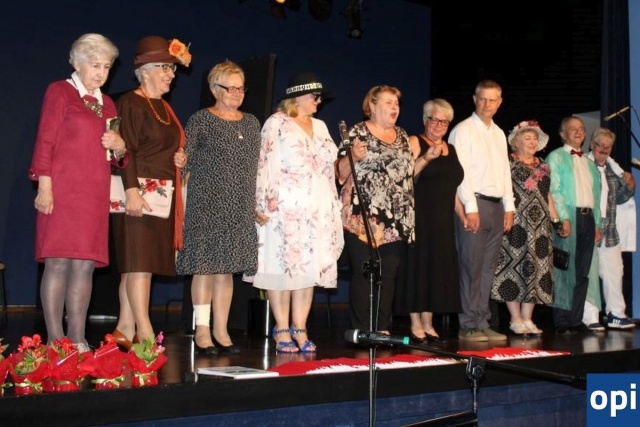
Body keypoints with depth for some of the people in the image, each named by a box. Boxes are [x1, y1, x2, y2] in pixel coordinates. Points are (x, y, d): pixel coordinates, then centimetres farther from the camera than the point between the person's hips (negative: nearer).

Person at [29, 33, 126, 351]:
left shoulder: (107, 104, 20)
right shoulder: (60, 92, 3)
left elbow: (116, 157, 25)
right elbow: (45, 141, -4)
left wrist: (120, 147, 1)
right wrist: (44, 186, -13)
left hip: (95, 193, 6)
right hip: (63, 190, -6)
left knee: (85, 264, 1)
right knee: (58, 262, -8)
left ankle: (77, 340, 4)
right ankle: (55, 342, -6)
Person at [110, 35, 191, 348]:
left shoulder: (164, 108, 19)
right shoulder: (131, 104, -7)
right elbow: (126, 151, -16)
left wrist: (179, 159, 8)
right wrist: (132, 191, -25)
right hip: (140, 191, -9)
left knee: (139, 263, 8)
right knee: (139, 261, -10)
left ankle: (125, 329, 11)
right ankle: (144, 334, -11)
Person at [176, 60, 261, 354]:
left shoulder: (251, 123, 15)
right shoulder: (201, 121, -2)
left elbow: (255, 164, 18)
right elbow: (184, 162, -4)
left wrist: (257, 203, 14)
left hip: (240, 208, 5)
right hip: (207, 205, -5)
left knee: (227, 267, 7)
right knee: (205, 265, -4)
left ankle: (221, 330, 13)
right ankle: (201, 330, 3)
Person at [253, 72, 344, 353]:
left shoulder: (320, 126, 20)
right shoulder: (277, 123, 2)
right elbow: (266, 164, -5)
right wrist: (266, 201, -13)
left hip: (318, 208, 6)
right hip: (285, 207, -6)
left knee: (310, 266, 2)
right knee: (283, 265, -5)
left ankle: (300, 329, 6)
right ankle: (282, 330, 0)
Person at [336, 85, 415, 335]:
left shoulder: (402, 136, 17)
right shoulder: (358, 133, -2)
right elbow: (341, 172, -8)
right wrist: (353, 156, -23)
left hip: (397, 220, 6)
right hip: (364, 218, -6)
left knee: (389, 275, 7)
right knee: (364, 273, -5)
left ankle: (383, 328, 14)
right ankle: (362, 330, 1)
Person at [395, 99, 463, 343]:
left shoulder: (450, 149, 17)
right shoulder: (415, 143, -3)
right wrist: (426, 158, -25)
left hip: (443, 219, 7)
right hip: (420, 217, -6)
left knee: (438, 269, 7)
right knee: (418, 266, -4)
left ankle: (428, 325, 15)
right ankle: (416, 325, 3)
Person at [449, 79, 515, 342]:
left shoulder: (499, 134, 19)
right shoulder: (463, 131, -4)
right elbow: (460, 172, -11)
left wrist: (509, 206, 13)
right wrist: (471, 207, -17)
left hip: (497, 206, 7)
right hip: (474, 204, -7)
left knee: (488, 268, 8)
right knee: (471, 267, -7)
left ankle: (482, 323, 13)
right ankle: (468, 326, -3)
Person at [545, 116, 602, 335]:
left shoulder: (589, 163, 22)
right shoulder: (556, 157, 3)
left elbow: (595, 194, 21)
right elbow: (554, 191, -7)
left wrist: (597, 223, 12)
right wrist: (564, 218, -16)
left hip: (588, 218, 6)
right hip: (568, 217, -6)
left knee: (583, 273, 5)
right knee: (565, 271, -6)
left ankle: (576, 320, 10)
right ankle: (562, 322, -3)